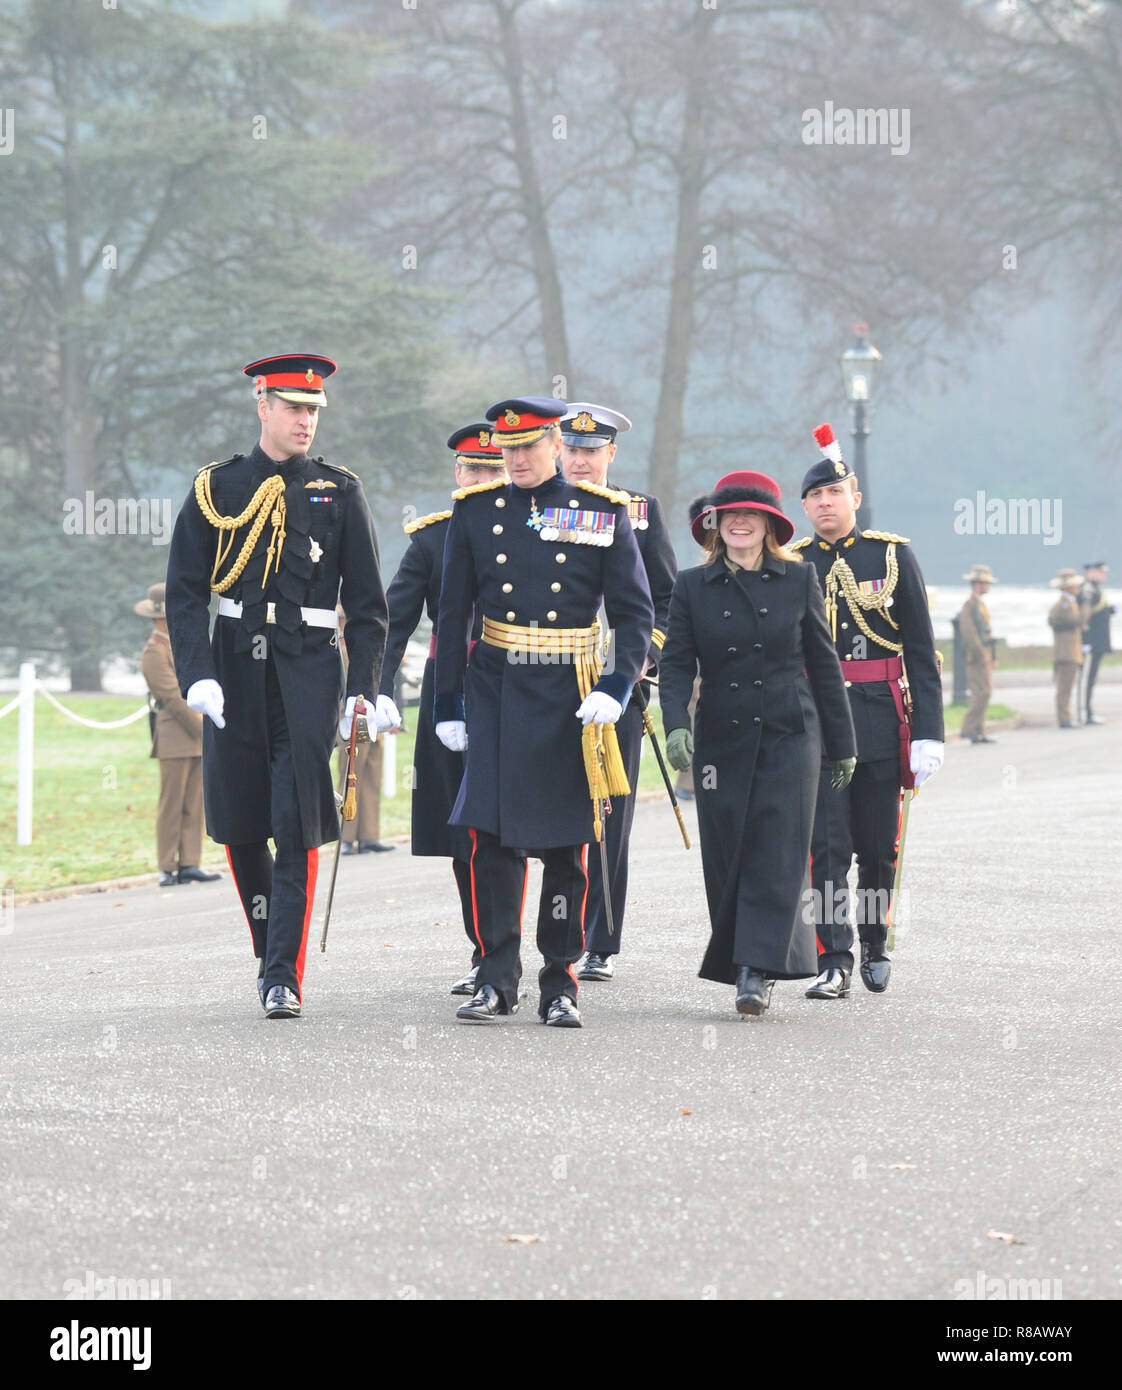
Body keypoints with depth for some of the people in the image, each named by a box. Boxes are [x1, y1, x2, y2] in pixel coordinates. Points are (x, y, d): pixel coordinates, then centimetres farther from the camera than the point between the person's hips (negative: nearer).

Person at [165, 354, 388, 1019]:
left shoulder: (340, 492, 5)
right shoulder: (217, 489, 6)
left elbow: (368, 603, 7)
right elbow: (185, 591, 3)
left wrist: (362, 690, -2)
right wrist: (198, 676, -10)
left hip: (310, 671, -2)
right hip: (236, 668, 2)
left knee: (299, 827, -10)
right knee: (240, 826, 5)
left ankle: (285, 978, -8)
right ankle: (270, 951, 25)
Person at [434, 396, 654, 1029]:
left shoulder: (605, 512, 2)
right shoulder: (476, 509, 6)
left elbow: (636, 612, 2)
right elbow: (453, 613, 10)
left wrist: (615, 687, -12)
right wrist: (448, 703, 5)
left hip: (571, 694, -1)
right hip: (496, 687, 1)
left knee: (567, 844, 2)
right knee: (492, 834, -7)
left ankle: (559, 982, 11)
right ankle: (498, 977, 1)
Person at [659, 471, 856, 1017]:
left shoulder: (799, 580, 3)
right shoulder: (692, 587, 4)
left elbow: (824, 663, 8)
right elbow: (676, 664, -1)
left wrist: (842, 744, 9)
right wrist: (675, 725, -19)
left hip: (788, 735, -2)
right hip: (721, 740, 2)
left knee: (775, 852, -10)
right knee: (725, 859, 3)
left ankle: (757, 971, -13)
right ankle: (782, 950, 20)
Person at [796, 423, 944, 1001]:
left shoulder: (893, 555, 3)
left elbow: (921, 651, 2)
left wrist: (928, 732, -6)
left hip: (881, 720, 0)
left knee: (879, 846, 8)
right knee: (826, 845, -8)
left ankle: (875, 945, 28)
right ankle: (833, 964, -7)